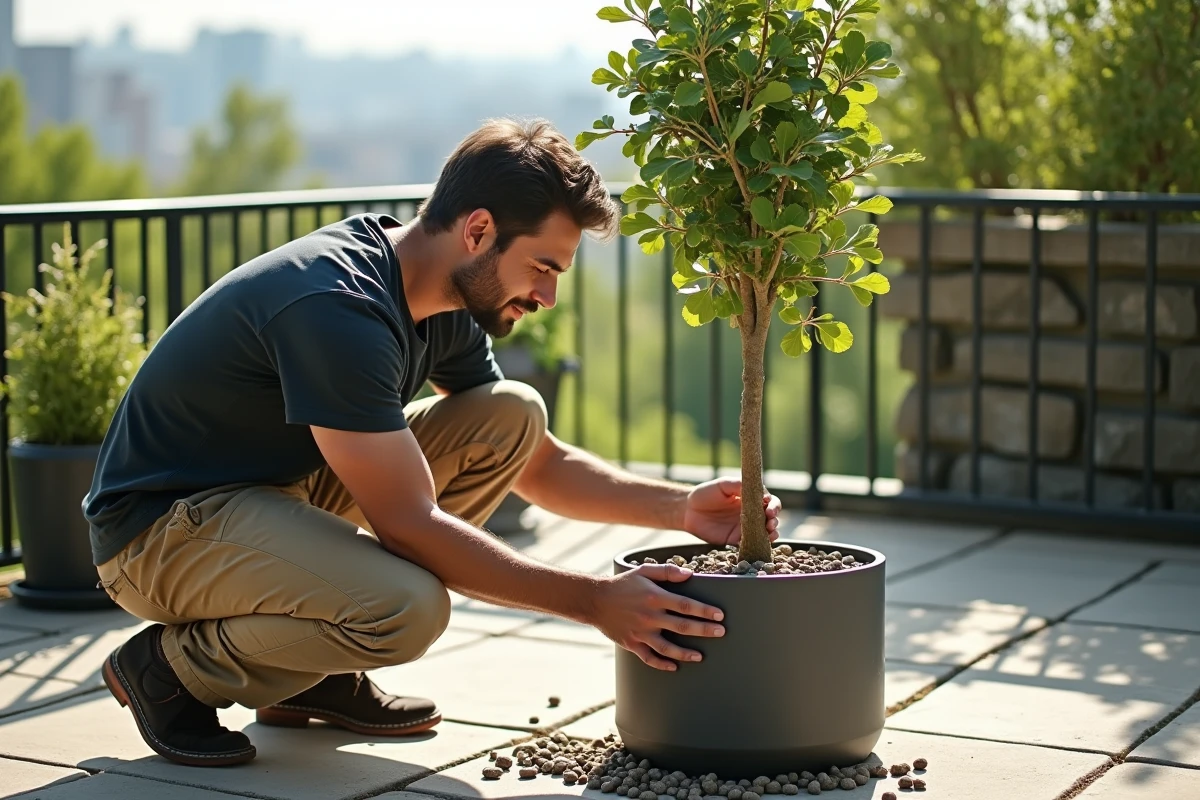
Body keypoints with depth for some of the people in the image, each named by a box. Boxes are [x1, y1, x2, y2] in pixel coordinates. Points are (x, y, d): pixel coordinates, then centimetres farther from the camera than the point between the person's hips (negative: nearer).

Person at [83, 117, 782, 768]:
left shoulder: (444, 307, 1)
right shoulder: (338, 308, -28)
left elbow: (540, 464, 12)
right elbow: (408, 523, -29)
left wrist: (680, 506, -4)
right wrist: (593, 600, -26)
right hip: (161, 526, -9)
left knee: (511, 416, -1)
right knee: (407, 608, -34)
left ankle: (315, 674, 4)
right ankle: (169, 666, -6)